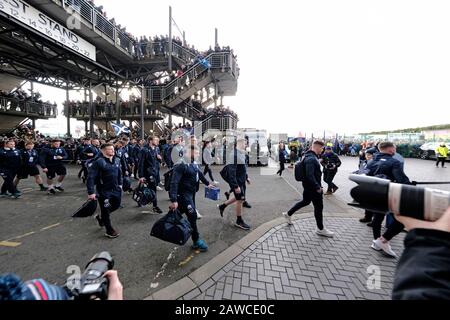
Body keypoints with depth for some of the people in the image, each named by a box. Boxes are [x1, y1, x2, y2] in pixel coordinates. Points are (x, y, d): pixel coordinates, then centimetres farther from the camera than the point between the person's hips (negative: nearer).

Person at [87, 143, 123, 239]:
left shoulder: (117, 160, 1)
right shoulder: (98, 162, -19)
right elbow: (91, 177, -20)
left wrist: (120, 184, 13)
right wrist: (91, 192, -22)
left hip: (115, 189, 6)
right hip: (104, 191, -6)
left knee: (117, 205, 20)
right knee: (106, 210, 9)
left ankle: (101, 217, 47)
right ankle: (109, 231, 27)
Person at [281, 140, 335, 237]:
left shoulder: (311, 156, 9)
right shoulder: (311, 158, -24)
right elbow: (310, 175, -30)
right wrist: (318, 187, -25)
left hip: (308, 186, 10)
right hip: (312, 187, -10)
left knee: (305, 201, 23)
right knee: (319, 206, 3)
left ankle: (288, 214, 32)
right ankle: (320, 229, 19)